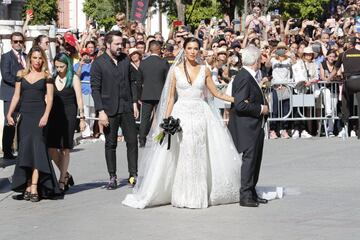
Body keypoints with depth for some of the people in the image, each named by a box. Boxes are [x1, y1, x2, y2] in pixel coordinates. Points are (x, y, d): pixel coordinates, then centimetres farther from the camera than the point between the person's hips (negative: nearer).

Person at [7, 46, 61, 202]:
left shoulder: (46, 76, 3)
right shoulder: (21, 74, 11)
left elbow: (49, 98, -2)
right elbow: (16, 96, 10)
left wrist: (45, 116, -15)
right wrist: (9, 114, 0)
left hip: (39, 115, -3)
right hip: (24, 116, 3)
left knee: (37, 149, -10)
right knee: (25, 150, 1)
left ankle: (34, 188, -16)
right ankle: (27, 186, 4)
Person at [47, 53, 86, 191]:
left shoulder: (73, 78, -1)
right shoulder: (52, 78, 7)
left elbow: (79, 99, -2)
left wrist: (82, 118, -5)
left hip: (69, 114, -3)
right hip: (54, 115, 3)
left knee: (65, 149, 0)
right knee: (51, 148, -4)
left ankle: (62, 180, 7)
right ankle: (66, 175, 16)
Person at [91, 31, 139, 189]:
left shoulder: (125, 60, 7)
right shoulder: (98, 63, -6)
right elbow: (95, 89, -7)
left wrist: (134, 102, 7)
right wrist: (101, 111, -13)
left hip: (126, 108, 3)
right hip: (109, 109, -3)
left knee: (132, 141, 0)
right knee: (110, 144, 5)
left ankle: (133, 175, 7)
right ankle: (112, 177, 13)